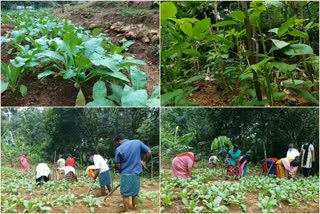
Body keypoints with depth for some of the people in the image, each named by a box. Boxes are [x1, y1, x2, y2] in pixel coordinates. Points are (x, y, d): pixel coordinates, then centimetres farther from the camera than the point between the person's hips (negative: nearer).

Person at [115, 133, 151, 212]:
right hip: (136, 173, 3)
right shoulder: (138, 142, -1)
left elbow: (118, 164, -3)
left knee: (125, 195, 4)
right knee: (135, 194, 14)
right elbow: (149, 152, 2)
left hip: (125, 174, -3)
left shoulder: (119, 149, -8)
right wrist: (143, 161, 17)